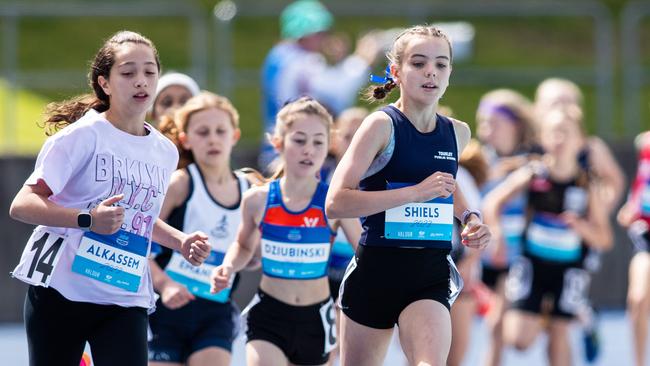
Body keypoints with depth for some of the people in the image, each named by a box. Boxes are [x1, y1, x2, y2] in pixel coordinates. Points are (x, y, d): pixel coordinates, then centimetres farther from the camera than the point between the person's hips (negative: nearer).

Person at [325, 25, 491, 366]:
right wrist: (416, 193, -24)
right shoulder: (382, 125, -10)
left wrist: (470, 216, 12)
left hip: (431, 276, 3)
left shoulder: (457, 133, 7)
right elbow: (336, 203, -21)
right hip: (375, 272, -3)